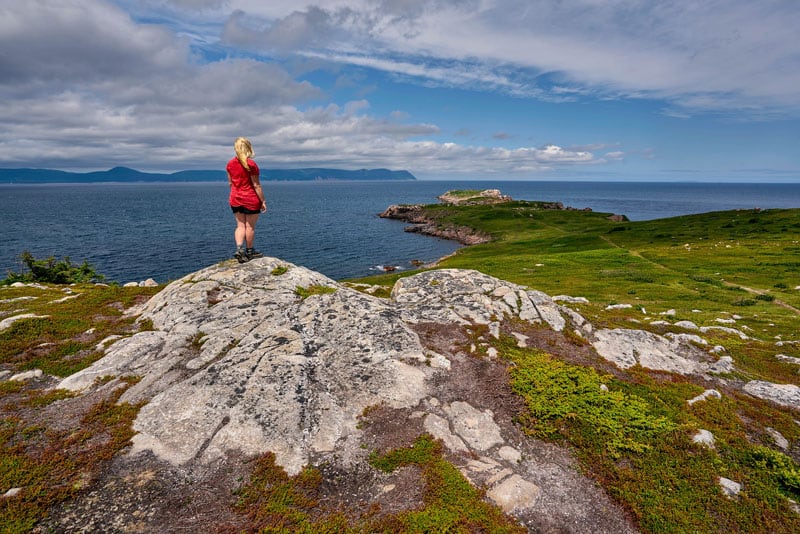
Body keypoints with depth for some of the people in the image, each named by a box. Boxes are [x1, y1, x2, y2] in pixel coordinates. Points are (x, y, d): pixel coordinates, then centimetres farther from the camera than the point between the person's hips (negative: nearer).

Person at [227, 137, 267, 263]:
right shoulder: (251, 164, -15)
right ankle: (249, 251, 18)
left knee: (240, 225, 11)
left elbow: (230, 182, 10)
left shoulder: (230, 163, 2)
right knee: (250, 226, 6)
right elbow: (256, 185, -15)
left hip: (235, 199, 5)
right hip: (251, 200, -5)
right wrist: (263, 201, -8)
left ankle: (239, 249, -5)